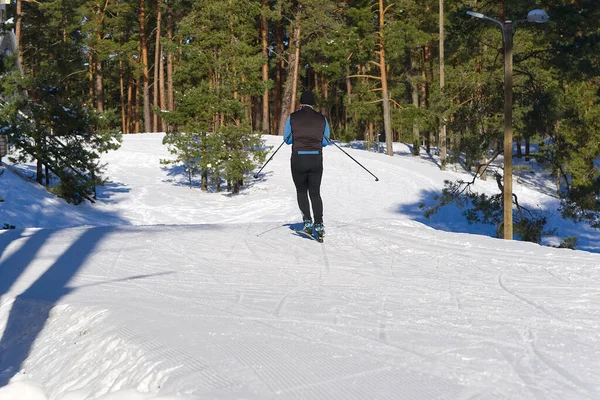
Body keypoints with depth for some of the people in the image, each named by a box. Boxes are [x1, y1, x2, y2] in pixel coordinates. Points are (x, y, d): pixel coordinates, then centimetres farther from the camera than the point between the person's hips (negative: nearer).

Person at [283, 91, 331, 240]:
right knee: (315, 193, 11)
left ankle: (307, 221, 0)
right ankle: (319, 225, -2)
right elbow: (325, 142, 8)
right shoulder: (322, 119, 4)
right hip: (316, 159, 1)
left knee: (301, 191, 16)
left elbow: (287, 139, 5)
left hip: (298, 159, -1)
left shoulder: (292, 118, -1)